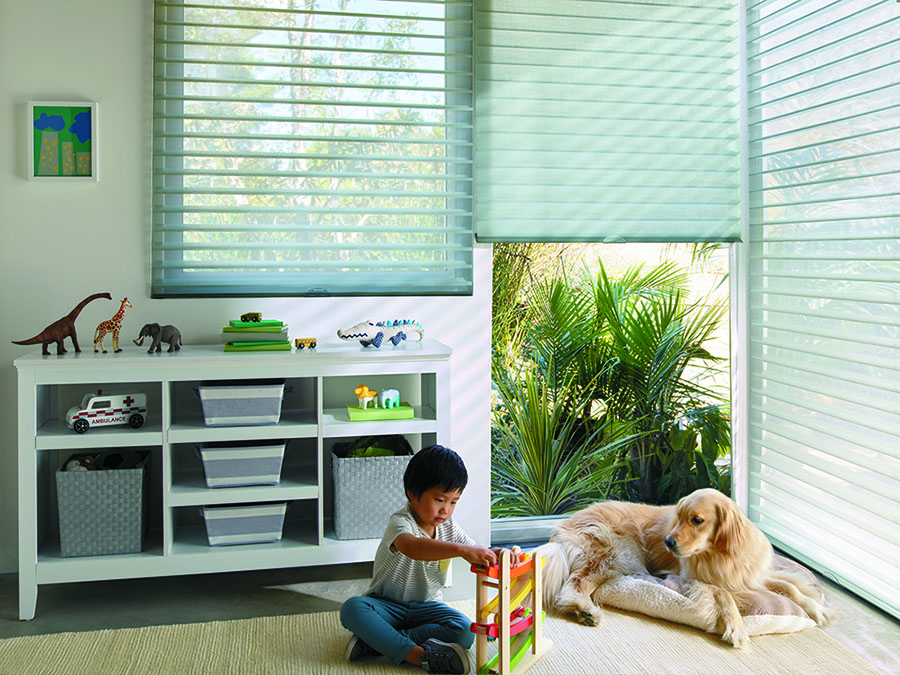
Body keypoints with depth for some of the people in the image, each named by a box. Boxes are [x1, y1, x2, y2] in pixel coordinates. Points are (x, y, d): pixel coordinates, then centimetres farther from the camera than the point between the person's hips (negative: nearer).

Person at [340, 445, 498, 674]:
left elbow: (478, 557, 0)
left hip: (425, 607, 4)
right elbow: (411, 547, -47)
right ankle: (418, 655, -38)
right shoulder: (400, 522, -22)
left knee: (465, 633, -23)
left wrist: (496, 555, -27)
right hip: (387, 604, -4)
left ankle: (376, 641, -22)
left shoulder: (450, 528, 0)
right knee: (352, 608, -33)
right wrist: (461, 549, -60)